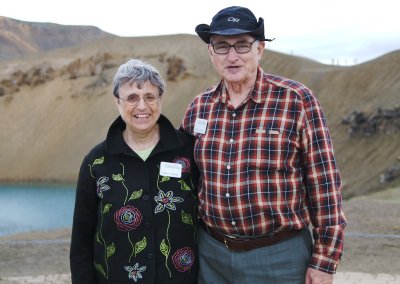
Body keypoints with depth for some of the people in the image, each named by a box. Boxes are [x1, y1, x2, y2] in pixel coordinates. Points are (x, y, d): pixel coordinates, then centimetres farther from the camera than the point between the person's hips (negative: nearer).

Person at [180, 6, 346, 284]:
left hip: (279, 256, -4)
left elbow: (324, 185, -9)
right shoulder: (199, 107, 3)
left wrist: (324, 261, -9)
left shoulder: (298, 101, -11)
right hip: (211, 253, 4)